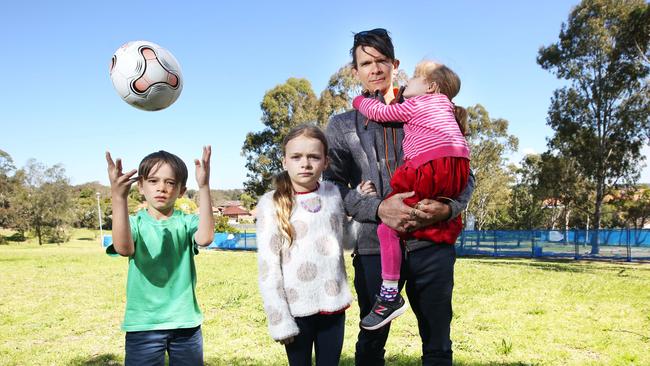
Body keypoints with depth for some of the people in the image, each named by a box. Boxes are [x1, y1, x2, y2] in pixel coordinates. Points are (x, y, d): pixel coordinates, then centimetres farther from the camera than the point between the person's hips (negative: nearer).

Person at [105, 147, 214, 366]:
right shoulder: (135, 223, -4)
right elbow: (124, 248, -27)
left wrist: (204, 187, -30)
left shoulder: (186, 222, -1)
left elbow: (205, 238, -24)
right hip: (143, 325, -1)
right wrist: (118, 197, -38)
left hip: (185, 323, 2)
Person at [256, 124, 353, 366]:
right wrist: (279, 319, -11)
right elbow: (268, 267, -9)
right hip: (297, 309, -3)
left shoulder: (333, 194, 3)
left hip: (333, 305, 3)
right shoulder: (272, 204, -8)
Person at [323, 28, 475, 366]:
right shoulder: (341, 126, 9)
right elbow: (335, 186, 0)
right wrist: (378, 209, -18)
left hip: (431, 245, 1)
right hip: (374, 247, 0)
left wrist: (448, 208, -13)